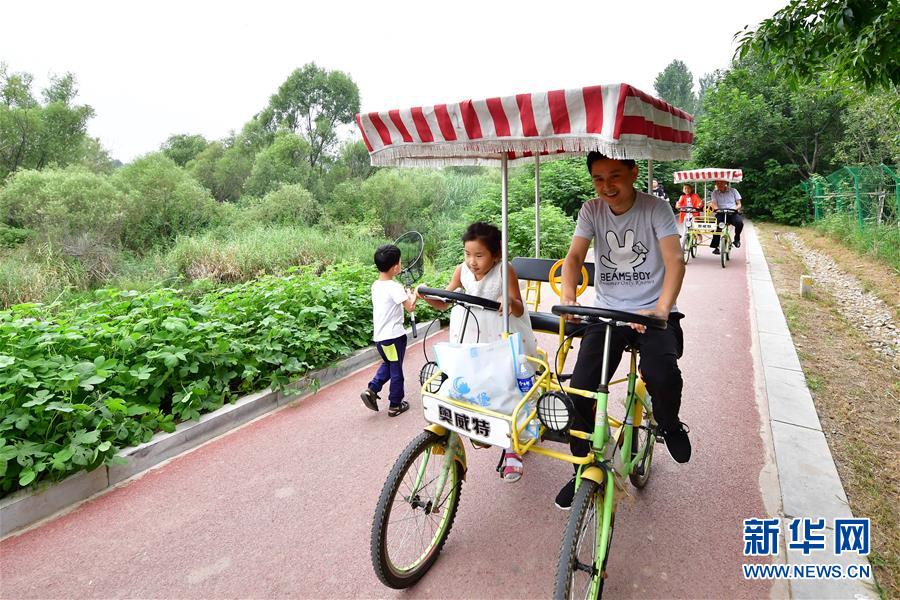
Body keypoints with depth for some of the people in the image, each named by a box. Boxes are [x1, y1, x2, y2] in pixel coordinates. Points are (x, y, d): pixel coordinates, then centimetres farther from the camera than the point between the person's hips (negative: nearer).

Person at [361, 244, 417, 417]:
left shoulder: (375, 285, 6)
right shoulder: (394, 287, -20)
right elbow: (410, 307, -22)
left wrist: (406, 294, 12)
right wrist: (413, 295, -4)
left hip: (379, 336, 8)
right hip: (393, 336, -8)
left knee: (387, 364, 27)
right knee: (396, 371, 7)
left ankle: (371, 390, 15)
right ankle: (395, 405, 18)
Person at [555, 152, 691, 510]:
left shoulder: (656, 208, -6)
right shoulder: (591, 211, 1)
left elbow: (674, 261, -15)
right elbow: (575, 256, -8)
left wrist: (661, 310, -30)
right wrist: (568, 298, -27)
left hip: (651, 311, -2)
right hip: (607, 312, 2)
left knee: (663, 375, -29)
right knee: (581, 387, -13)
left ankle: (669, 426, 9)